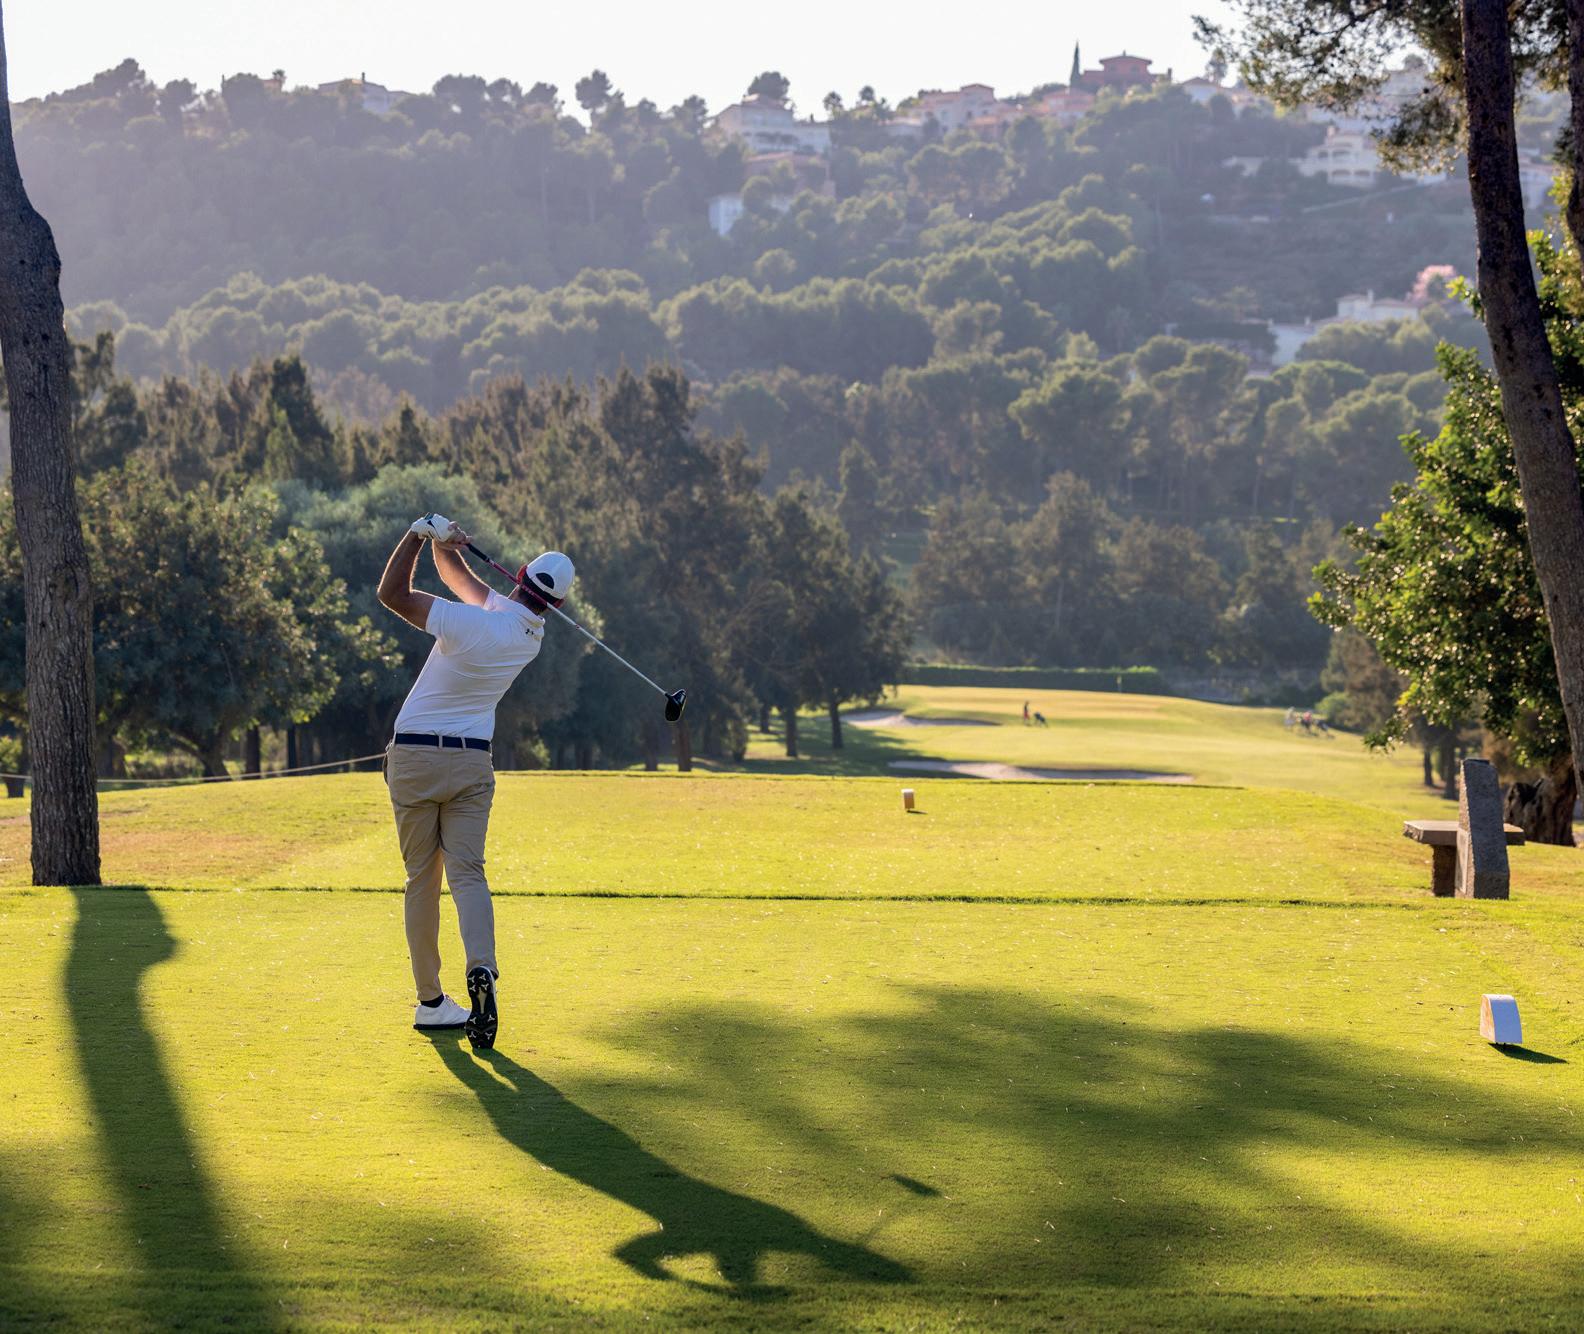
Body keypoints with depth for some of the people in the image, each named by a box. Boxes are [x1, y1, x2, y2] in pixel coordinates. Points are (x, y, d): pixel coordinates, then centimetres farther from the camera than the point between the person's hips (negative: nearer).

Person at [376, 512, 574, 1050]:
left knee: (421, 878, 5)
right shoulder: (532, 635, 1)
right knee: (467, 872, -2)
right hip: (472, 762, 3)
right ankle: (482, 969, -29)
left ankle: (430, 1000, 7)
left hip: (413, 757, -3)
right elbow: (465, 582, 12)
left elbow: (393, 593, -16)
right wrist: (442, 543, -4)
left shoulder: (472, 623, -20)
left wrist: (421, 533, -8)